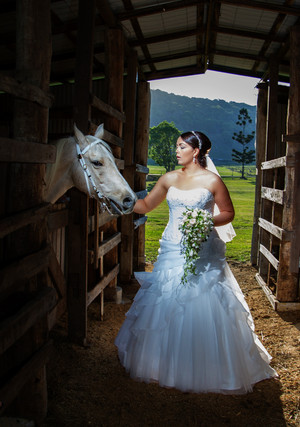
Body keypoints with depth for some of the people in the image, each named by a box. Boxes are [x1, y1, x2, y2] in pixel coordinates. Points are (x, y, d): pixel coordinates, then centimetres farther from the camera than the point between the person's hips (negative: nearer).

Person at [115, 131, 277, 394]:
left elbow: (229, 213, 2)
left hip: (201, 253, -4)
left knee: (202, 308, -2)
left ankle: (207, 370, 18)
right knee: (167, 308, 9)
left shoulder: (212, 181, -3)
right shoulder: (169, 179, 9)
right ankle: (167, 365, 28)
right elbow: (145, 205, 15)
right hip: (172, 251, 4)